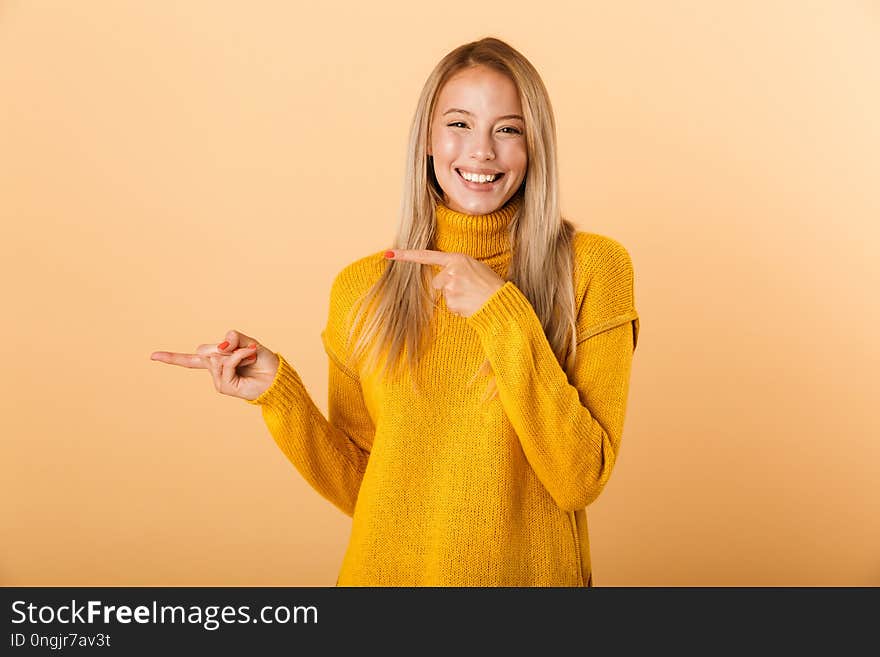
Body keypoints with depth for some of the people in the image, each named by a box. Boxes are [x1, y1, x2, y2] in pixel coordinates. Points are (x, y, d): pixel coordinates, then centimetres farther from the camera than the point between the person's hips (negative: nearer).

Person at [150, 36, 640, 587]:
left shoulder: (591, 267, -12)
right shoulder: (363, 287, -5)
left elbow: (581, 480, -17)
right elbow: (358, 488, -1)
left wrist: (501, 313, -23)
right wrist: (276, 391, -15)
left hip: (532, 573, -1)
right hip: (387, 570, 2)